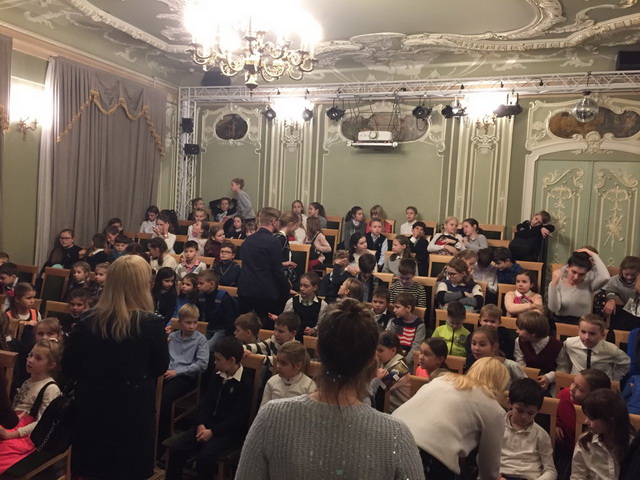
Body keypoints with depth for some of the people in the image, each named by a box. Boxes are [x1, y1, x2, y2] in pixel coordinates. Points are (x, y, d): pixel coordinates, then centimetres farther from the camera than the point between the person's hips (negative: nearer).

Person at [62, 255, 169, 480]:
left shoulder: (87, 320, -9)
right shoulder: (151, 323, -18)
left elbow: (68, 369, -1)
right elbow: (161, 368, -3)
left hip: (91, 409, 3)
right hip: (133, 412, -2)